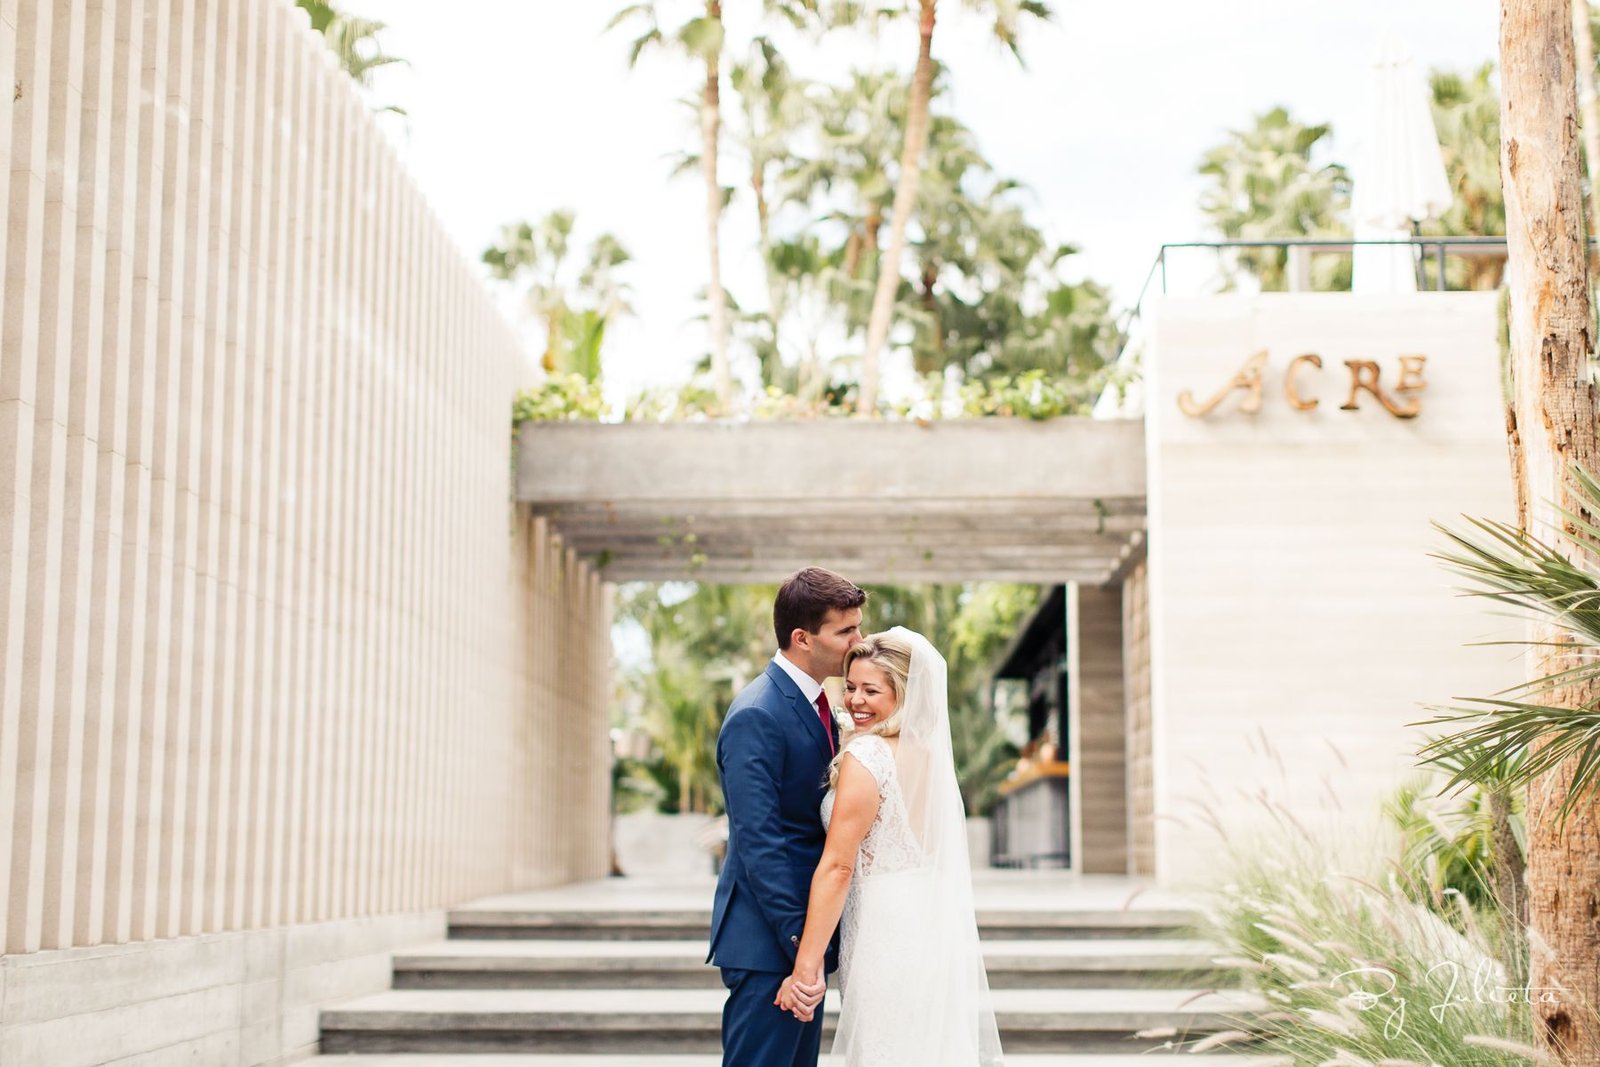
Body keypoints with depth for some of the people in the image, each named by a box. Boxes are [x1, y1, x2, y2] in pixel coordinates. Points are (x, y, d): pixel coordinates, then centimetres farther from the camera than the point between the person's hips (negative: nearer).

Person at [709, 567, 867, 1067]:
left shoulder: (819, 705, 12)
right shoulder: (756, 716, -18)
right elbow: (758, 842, -22)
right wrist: (802, 946, -23)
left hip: (804, 938, 9)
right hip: (768, 944, -9)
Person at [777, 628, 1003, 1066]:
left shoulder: (865, 756, -15)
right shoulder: (928, 752, 9)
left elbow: (838, 866, -18)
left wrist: (806, 966, -17)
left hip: (887, 933, -8)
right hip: (936, 927, 8)